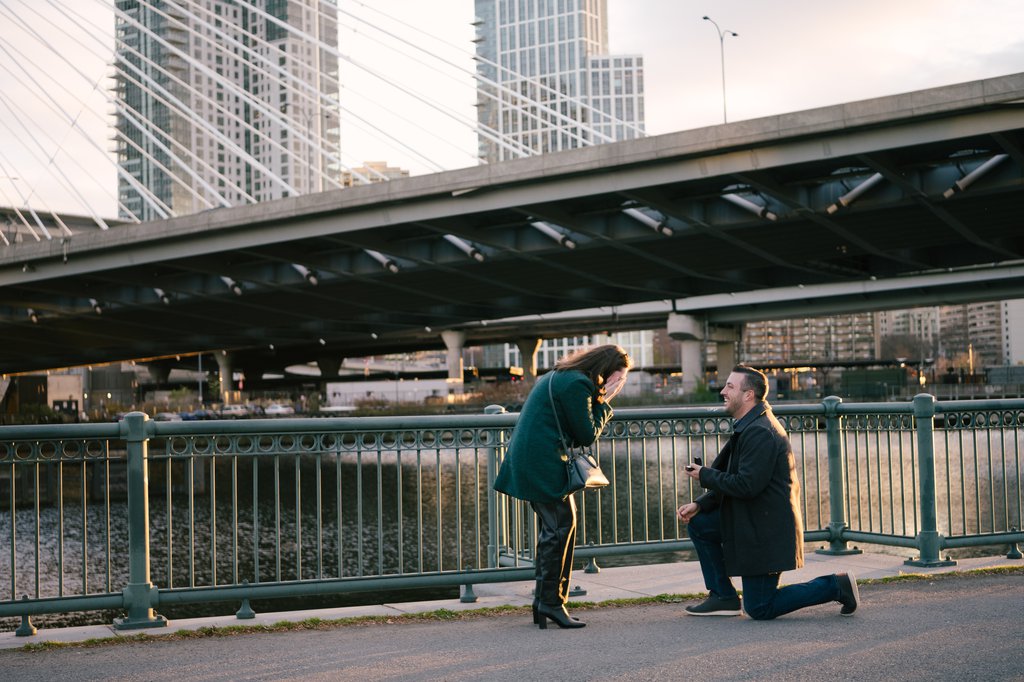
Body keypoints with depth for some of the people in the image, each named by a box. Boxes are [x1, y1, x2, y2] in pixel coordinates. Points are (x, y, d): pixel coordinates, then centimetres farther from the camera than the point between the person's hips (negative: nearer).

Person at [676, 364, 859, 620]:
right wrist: (699, 505, 4)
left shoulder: (759, 432, -21)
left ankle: (836, 586, 2)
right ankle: (723, 597, 13)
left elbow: (747, 484, -27)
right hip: (751, 521, 10)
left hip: (766, 530, -10)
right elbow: (732, 481, 15)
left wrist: (705, 476, -14)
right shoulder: (748, 428, 13)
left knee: (759, 609, -4)